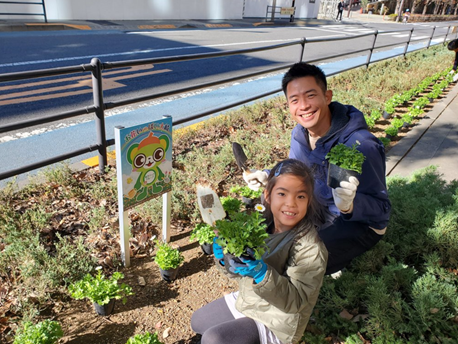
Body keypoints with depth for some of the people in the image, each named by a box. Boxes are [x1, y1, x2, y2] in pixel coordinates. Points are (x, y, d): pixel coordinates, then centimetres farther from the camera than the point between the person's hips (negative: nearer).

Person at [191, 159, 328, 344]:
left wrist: (262, 274, -41)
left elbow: (295, 301, -27)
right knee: (197, 322, 19)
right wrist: (225, 257, -23)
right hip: (246, 299, 7)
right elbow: (237, 270, -1)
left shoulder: (311, 249, -27)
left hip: (274, 323, -6)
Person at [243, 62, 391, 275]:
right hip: (322, 207, 7)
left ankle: (341, 257, 7)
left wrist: (350, 206, -50)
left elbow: (381, 209, -29)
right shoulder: (300, 133, -10)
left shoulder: (360, 145, -33)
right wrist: (268, 177, -12)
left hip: (361, 223, -7)